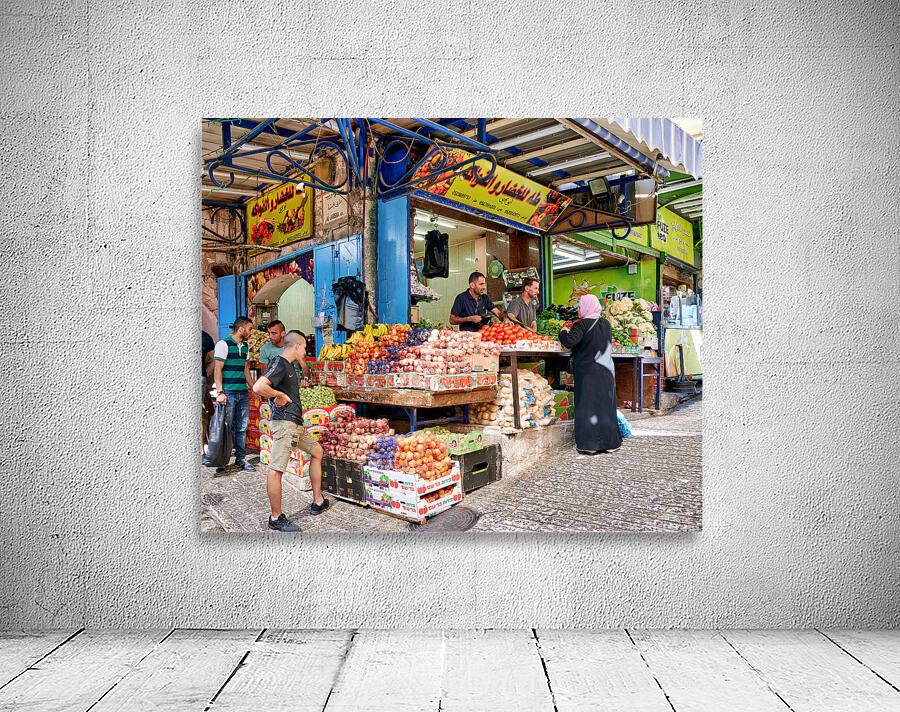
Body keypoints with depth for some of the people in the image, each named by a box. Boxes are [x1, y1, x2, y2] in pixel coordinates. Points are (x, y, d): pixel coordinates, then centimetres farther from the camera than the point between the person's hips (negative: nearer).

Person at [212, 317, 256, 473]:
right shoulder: (224, 344, -6)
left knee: (241, 428, 9)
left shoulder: (245, 347, 16)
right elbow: (218, 369, -10)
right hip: (228, 393, -7)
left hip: (243, 393, 7)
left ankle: (240, 458, 17)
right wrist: (220, 392, -17)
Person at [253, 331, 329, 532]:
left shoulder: (289, 365, 18)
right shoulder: (279, 364, -12)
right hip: (284, 422, -11)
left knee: (317, 451, 19)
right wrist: (280, 395, -14)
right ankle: (276, 518, 0)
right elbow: (258, 387, -27)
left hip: (295, 423, 11)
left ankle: (318, 502, 25)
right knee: (276, 469, -6)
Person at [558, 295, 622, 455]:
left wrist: (564, 332, -2)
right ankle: (609, 442, 20)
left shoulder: (582, 324, -12)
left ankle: (590, 445, 2)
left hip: (588, 371, -6)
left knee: (587, 406, 0)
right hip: (606, 371, 6)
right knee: (605, 404, 13)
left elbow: (570, 341, -24)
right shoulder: (605, 323, 9)